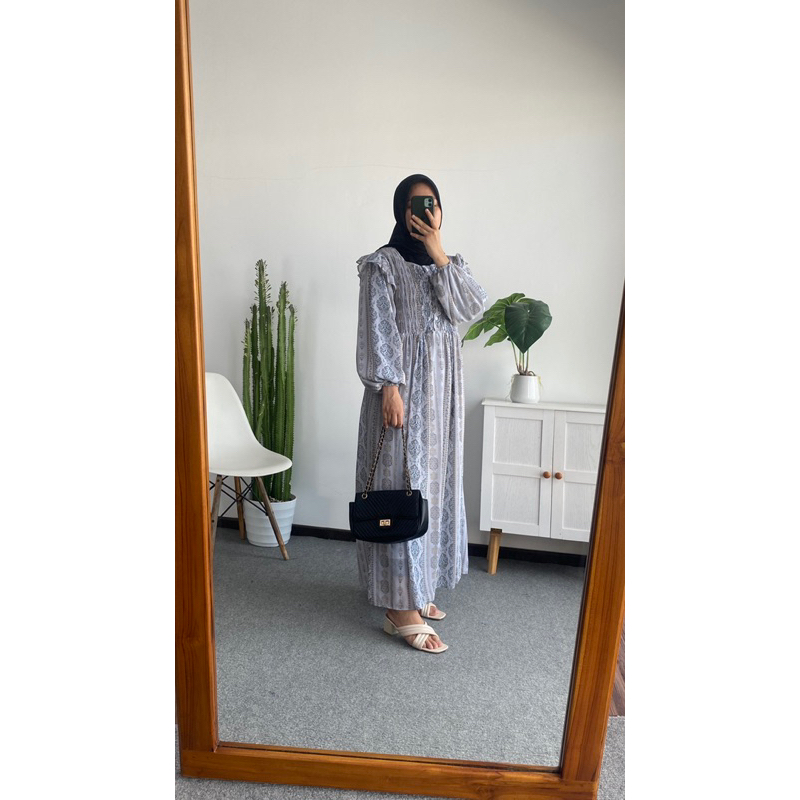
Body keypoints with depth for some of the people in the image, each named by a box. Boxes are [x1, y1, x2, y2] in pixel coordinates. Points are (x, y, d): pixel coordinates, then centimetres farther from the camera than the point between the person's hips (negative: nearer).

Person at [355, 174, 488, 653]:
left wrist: (440, 254, -8)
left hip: (444, 390, 7)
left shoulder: (449, 265, 15)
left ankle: (416, 588, 28)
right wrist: (388, 388, -19)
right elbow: (378, 332, -11)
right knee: (402, 487, -6)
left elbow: (474, 308, -3)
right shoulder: (382, 263, -4)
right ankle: (401, 609, 4)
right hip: (404, 388, -7)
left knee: (434, 483, 12)